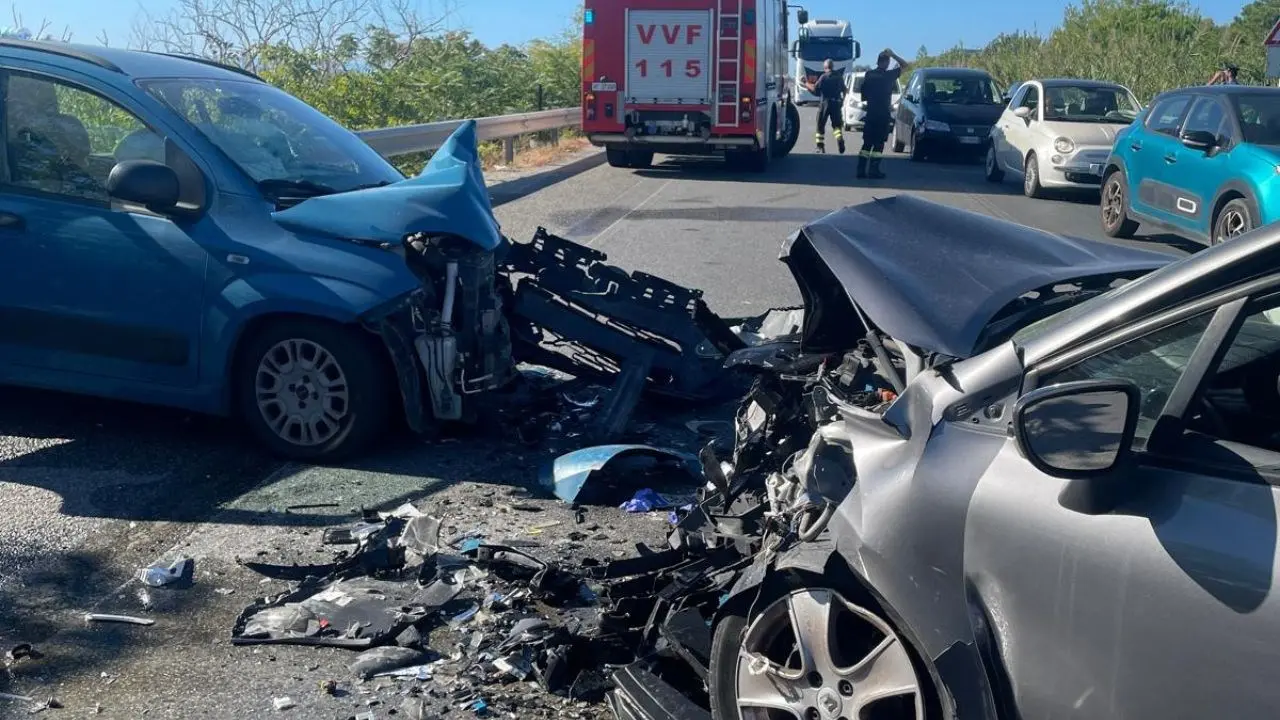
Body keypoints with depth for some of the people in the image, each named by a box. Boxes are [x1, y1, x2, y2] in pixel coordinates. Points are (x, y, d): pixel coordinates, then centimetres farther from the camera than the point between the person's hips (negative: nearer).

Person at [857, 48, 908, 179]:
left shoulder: (868, 74, 3)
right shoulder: (889, 75, -7)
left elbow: (863, 94, 6)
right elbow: (904, 64, 2)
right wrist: (892, 55, 4)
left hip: (870, 113, 4)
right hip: (883, 114, -4)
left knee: (867, 142, 8)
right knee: (879, 143, -1)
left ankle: (861, 169, 4)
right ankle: (874, 170, -6)